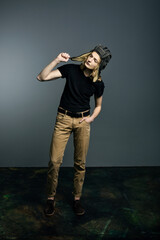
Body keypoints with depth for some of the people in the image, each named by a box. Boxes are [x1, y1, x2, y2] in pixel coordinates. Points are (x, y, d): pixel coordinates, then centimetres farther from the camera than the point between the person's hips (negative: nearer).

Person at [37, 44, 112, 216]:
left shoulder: (98, 83, -2)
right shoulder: (71, 69, -6)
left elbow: (98, 106, 13)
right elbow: (42, 77, -11)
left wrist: (91, 118, -5)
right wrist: (57, 60, -19)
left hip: (83, 121, 1)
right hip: (63, 119, -1)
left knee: (80, 163, 5)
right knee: (54, 161, -5)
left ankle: (77, 198, 23)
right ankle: (50, 198, 14)